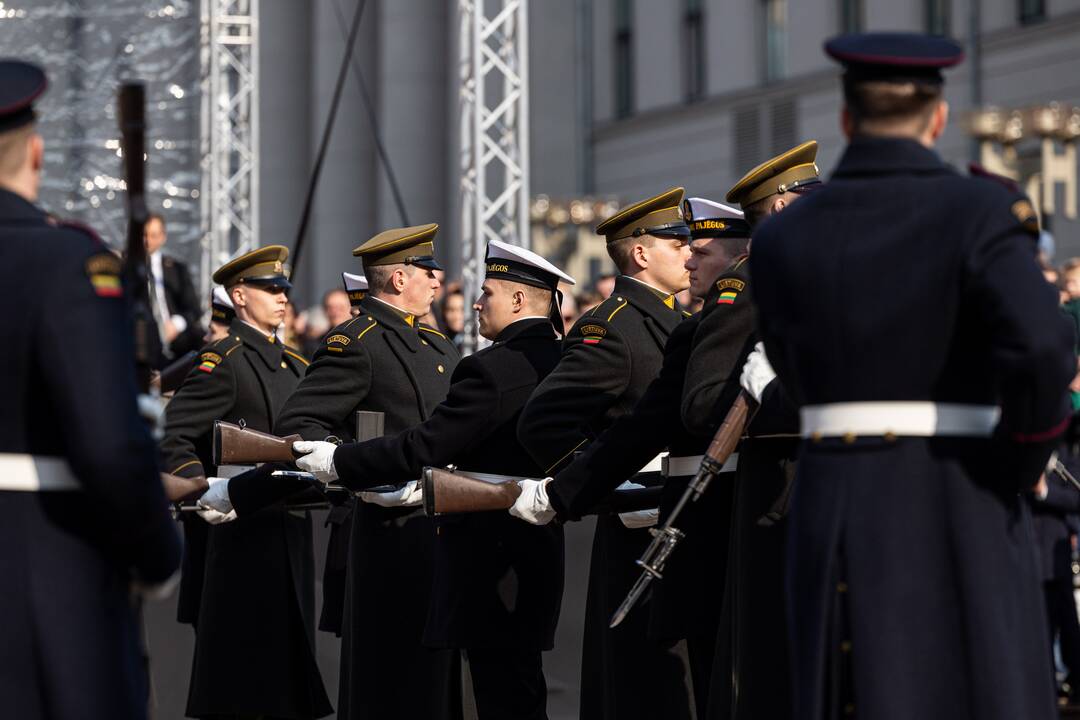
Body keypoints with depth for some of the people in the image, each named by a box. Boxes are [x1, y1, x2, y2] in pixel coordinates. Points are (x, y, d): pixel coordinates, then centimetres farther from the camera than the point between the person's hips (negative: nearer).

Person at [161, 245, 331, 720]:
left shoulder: (294, 365, 16)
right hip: (244, 531, -8)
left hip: (291, 526, 8)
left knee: (288, 657, 10)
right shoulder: (224, 361, -8)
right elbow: (172, 435, -14)